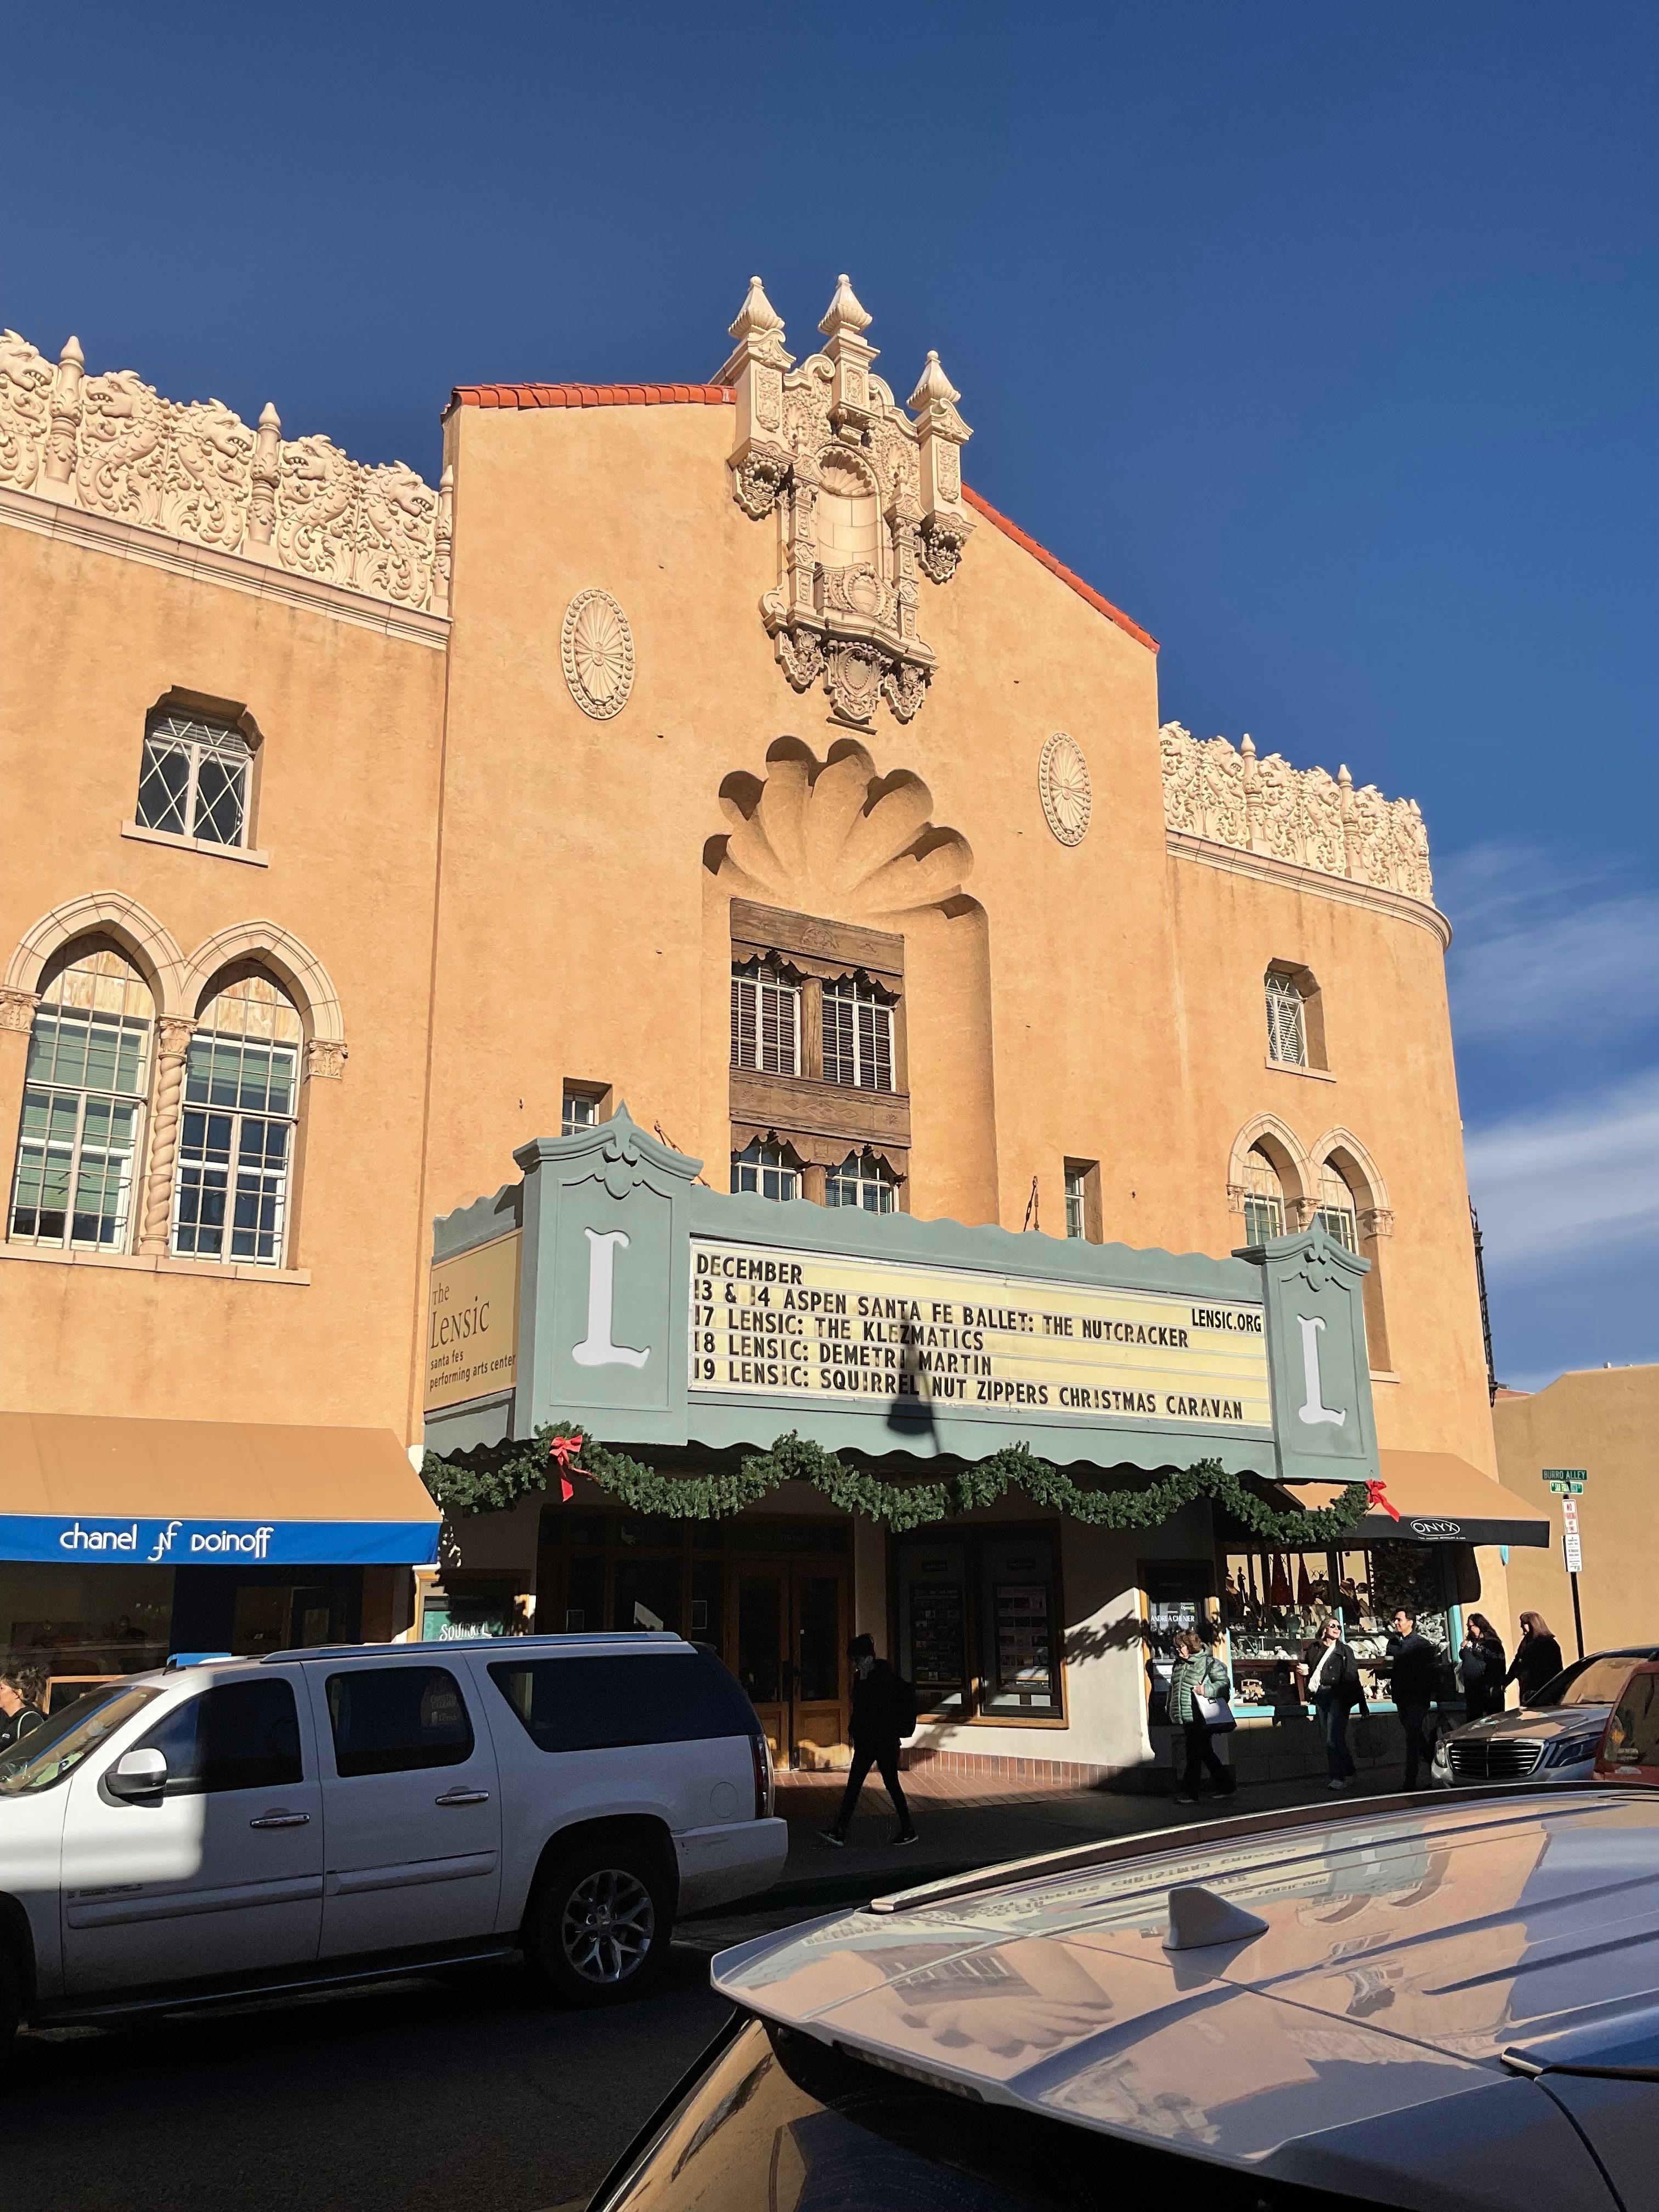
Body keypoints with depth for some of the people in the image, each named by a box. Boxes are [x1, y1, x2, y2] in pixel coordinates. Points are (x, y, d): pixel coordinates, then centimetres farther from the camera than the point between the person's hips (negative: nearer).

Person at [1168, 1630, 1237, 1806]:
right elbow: (1173, 1688, 25)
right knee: (1206, 1754, 14)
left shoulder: (1209, 1662, -8)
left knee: (1194, 1757, -4)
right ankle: (1226, 1786, 24)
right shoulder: (1178, 1664, 15)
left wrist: (1206, 1690, -23)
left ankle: (1189, 1793, 2)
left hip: (1199, 1719, -8)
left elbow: (1224, 1684, -11)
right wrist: (1171, 1709, 23)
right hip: (1184, 1719, 8)